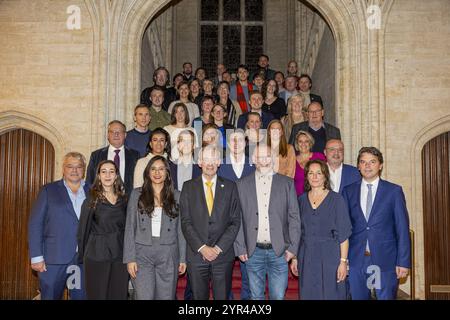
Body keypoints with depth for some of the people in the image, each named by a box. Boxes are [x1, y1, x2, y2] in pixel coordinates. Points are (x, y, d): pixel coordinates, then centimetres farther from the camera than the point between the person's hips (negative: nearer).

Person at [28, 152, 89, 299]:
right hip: (54, 259, -2)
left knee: (81, 296, 6)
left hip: (84, 259, 2)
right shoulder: (49, 190, 3)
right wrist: (36, 257, -8)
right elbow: (35, 224, -1)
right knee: (50, 296, 7)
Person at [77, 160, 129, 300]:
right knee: (97, 294, 4)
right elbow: (83, 231, 2)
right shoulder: (91, 201, -1)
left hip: (120, 256, 3)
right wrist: (82, 257, 3)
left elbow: (126, 229, 12)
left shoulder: (123, 200, 8)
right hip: (97, 256, -3)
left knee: (119, 294, 6)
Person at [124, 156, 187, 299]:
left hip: (168, 256, 1)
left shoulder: (176, 196, 6)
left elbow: (180, 229, 7)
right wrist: (130, 258, -4)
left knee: (166, 296, 6)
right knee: (144, 296, -4)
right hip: (142, 254, -1)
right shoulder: (137, 194, 4)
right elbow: (130, 228, 2)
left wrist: (183, 258, 3)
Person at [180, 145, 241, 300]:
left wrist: (218, 248, -9)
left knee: (222, 296, 4)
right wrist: (202, 247, -11)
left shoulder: (230, 187, 5)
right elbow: (186, 222, -1)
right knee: (199, 297, 8)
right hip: (196, 254, 0)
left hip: (223, 254, 0)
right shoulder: (189, 187, 4)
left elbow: (235, 222, 0)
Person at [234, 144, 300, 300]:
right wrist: (240, 248, -1)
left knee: (278, 296, 3)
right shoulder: (242, 184, 3)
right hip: (253, 251, 1)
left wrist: (292, 247, -2)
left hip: (279, 251, 0)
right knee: (256, 295, 11)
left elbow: (294, 217, 3)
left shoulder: (287, 183, 3)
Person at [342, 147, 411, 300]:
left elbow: (402, 228, -1)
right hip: (356, 260, 2)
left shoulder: (394, 191, 1)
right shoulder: (348, 191, 7)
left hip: (386, 260, -2)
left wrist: (403, 262, -6)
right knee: (358, 297, 9)